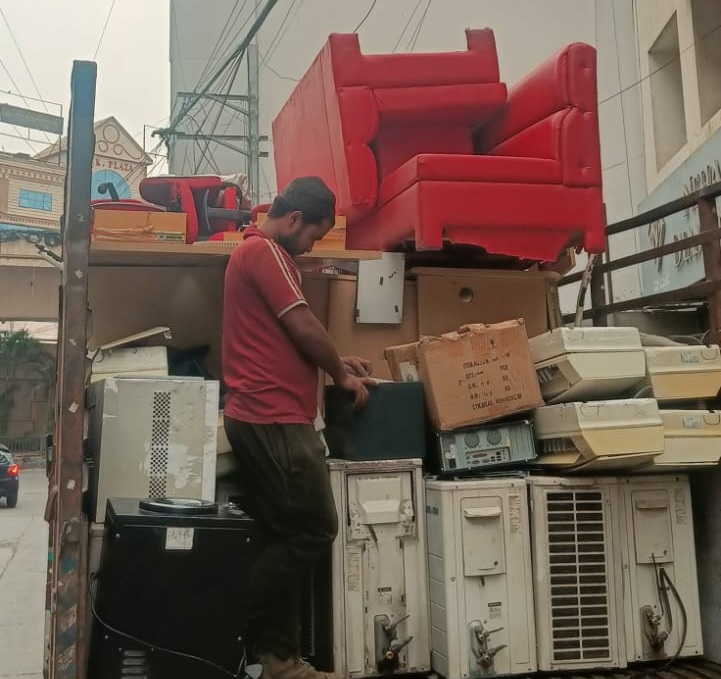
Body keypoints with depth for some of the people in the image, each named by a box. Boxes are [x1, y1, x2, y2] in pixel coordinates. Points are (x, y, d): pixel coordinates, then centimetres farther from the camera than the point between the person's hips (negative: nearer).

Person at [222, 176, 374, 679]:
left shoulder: (258, 252, 24)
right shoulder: (264, 251, -10)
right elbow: (303, 326, -13)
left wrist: (337, 362, 22)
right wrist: (342, 374, 1)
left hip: (262, 416, 11)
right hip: (274, 419, -11)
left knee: (287, 537, 11)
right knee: (314, 531, -6)